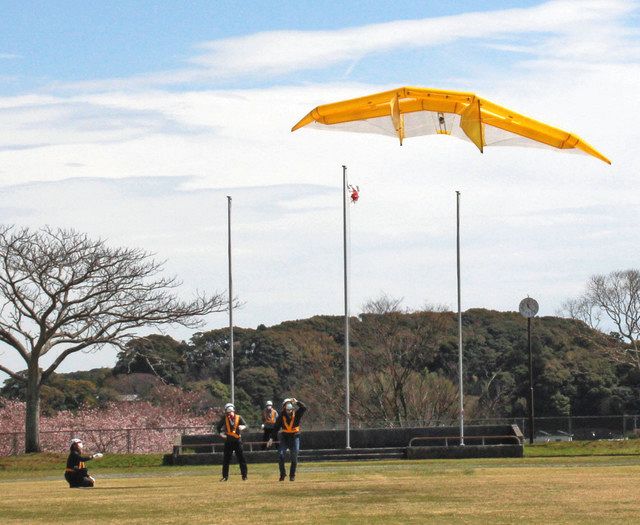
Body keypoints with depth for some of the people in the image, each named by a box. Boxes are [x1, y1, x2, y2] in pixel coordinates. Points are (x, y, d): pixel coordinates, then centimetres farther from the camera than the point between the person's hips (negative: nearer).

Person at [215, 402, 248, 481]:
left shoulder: (238, 417, -2)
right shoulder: (224, 418, 0)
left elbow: (245, 425, -10)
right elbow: (219, 426, 11)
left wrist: (242, 427, -32)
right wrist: (221, 433, -4)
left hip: (237, 440, -1)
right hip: (228, 441, 1)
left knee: (241, 458, -1)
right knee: (226, 459, 4)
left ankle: (244, 475, 5)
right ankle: (225, 476, 11)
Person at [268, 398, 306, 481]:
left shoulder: (297, 414, -5)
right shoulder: (282, 416, -4)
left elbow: (304, 408, -22)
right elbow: (276, 427, 0)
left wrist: (297, 402, -33)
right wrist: (272, 438, -3)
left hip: (295, 437, -1)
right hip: (284, 437, 1)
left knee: (294, 457, -1)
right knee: (281, 454, -12)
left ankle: (292, 475, 12)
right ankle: (282, 474, 0)